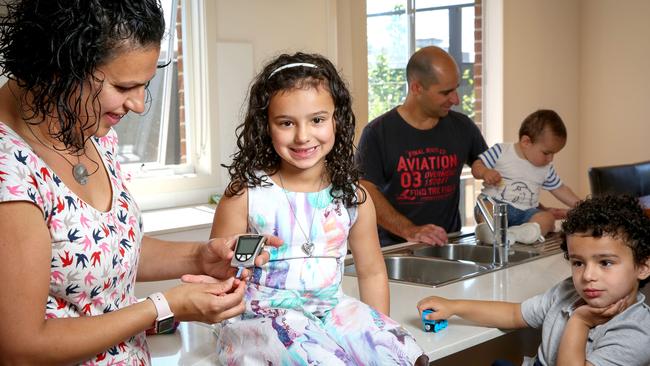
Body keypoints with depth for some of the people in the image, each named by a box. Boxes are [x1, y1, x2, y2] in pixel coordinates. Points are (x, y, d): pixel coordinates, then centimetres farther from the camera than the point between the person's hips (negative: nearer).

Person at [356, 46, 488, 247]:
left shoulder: (462, 127, 9)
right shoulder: (378, 133, -3)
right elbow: (366, 191, -11)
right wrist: (410, 231, -21)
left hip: (448, 244, 4)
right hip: (394, 248, -4)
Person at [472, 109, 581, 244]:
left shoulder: (546, 169, 14)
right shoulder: (501, 152, -2)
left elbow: (560, 189, 23)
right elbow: (477, 166, 0)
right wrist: (485, 172, -23)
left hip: (526, 212, 4)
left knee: (547, 217, -24)